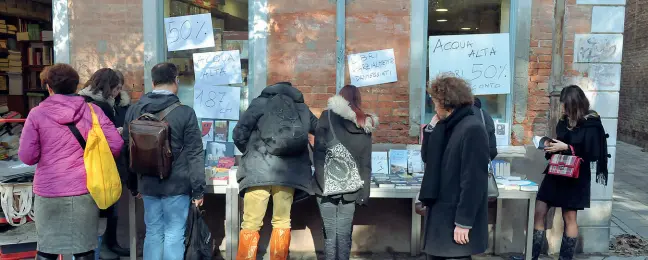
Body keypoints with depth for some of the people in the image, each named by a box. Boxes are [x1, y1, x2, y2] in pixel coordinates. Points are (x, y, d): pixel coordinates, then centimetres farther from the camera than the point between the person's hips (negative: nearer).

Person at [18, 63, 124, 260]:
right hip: (85, 191, 1)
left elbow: (27, 156, -5)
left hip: (48, 192, 0)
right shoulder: (92, 111, -2)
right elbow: (116, 144, -4)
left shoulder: (37, 114, -4)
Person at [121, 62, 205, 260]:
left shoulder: (134, 110, 4)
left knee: (153, 232, 14)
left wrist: (133, 185, 21)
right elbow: (194, 155, -11)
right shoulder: (185, 112, -12)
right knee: (174, 234, 2)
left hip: (147, 184, 5)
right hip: (176, 184, -4)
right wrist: (198, 189, -4)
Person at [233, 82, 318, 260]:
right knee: (282, 222, 13)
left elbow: (239, 133, 4)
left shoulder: (261, 103, 11)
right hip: (288, 172, 3)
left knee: (251, 224, 1)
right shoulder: (303, 109, 19)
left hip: (258, 170, -2)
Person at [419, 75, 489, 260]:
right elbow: (428, 158, 10)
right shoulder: (449, 126, 10)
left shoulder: (472, 129, -18)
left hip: (456, 218, -9)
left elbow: (473, 180, -22)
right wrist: (433, 126, 0)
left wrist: (463, 222, -21)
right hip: (441, 212, 9)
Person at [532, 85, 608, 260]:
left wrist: (566, 148, -22)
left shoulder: (591, 125, -11)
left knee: (569, 218, 3)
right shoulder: (564, 121, 7)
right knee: (539, 212, 2)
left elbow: (592, 155, -15)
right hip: (556, 173, 6)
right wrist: (551, 147, -2)